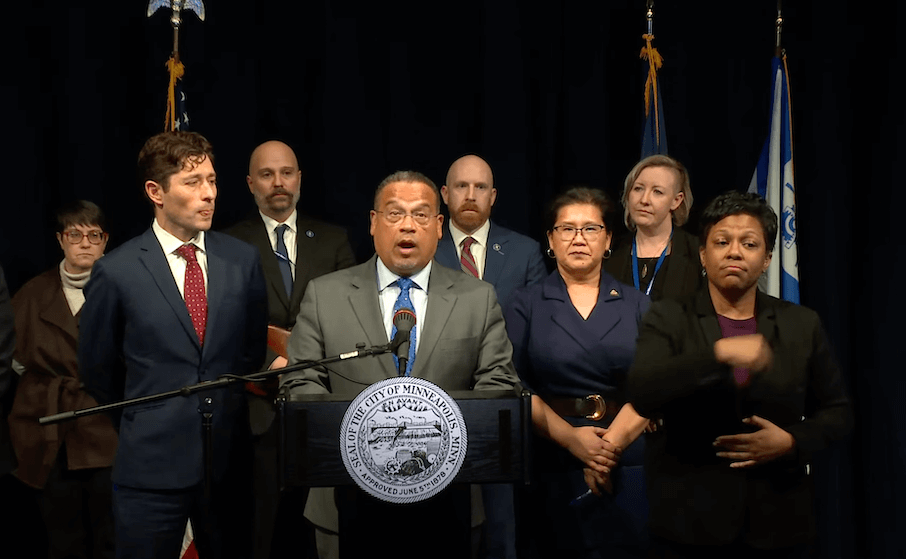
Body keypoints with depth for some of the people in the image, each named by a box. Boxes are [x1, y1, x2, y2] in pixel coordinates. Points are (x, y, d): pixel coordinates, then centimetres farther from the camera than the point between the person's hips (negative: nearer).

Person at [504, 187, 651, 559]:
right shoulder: (526, 304, 4)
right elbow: (515, 387, -4)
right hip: (550, 462, -1)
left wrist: (610, 444, -14)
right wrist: (571, 438, -15)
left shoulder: (636, 305, 7)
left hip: (626, 464, 1)